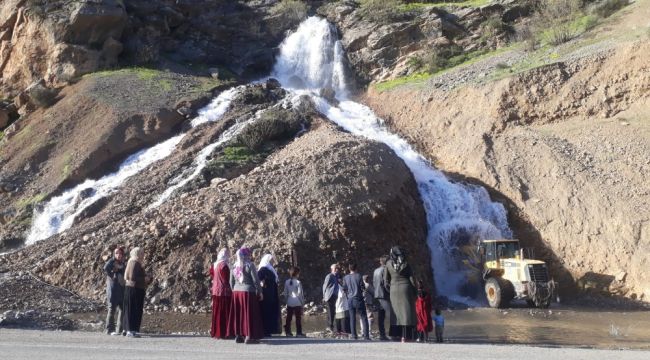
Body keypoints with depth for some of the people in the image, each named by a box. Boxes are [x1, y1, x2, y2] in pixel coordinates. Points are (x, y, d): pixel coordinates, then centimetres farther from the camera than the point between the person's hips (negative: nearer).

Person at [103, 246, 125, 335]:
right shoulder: (111, 261, -5)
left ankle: (120, 329, 12)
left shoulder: (122, 263, 14)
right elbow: (105, 269, -24)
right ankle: (110, 329, 7)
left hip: (121, 289, 6)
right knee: (112, 309, -1)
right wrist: (112, 276, -17)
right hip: (113, 288, -6)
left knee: (123, 309, 6)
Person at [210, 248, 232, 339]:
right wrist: (230, 289, -7)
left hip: (216, 291, 8)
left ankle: (215, 332, 19)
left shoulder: (214, 265, 8)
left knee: (217, 313, 13)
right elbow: (226, 280, -17)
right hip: (224, 291, -8)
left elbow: (212, 275, 16)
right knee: (225, 313, -3)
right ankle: (224, 333, -2)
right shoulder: (224, 265, -16)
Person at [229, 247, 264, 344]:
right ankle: (249, 336, -3)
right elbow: (255, 280, -11)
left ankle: (238, 335, 13)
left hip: (236, 292, 6)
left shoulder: (234, 266, 7)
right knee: (249, 314, -1)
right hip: (248, 292, -6)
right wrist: (260, 292, -3)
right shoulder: (249, 265, -10)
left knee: (238, 314, 10)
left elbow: (231, 282, 11)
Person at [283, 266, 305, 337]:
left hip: (289, 303, 5)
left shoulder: (287, 282, 3)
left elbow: (285, 293, 6)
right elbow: (300, 293, -10)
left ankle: (287, 331, 12)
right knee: (298, 318, 1)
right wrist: (302, 302, 0)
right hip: (297, 303, -5)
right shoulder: (298, 282, -12)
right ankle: (299, 332, 1)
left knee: (289, 318, 10)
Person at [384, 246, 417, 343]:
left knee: (398, 313, 9)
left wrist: (388, 290, 17)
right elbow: (411, 279, -2)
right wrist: (414, 293, 6)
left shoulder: (388, 263, 1)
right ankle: (405, 336, -9)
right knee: (407, 312, -1)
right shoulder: (405, 264, -2)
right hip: (406, 288, -2)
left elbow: (386, 280, 3)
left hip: (394, 289, 2)